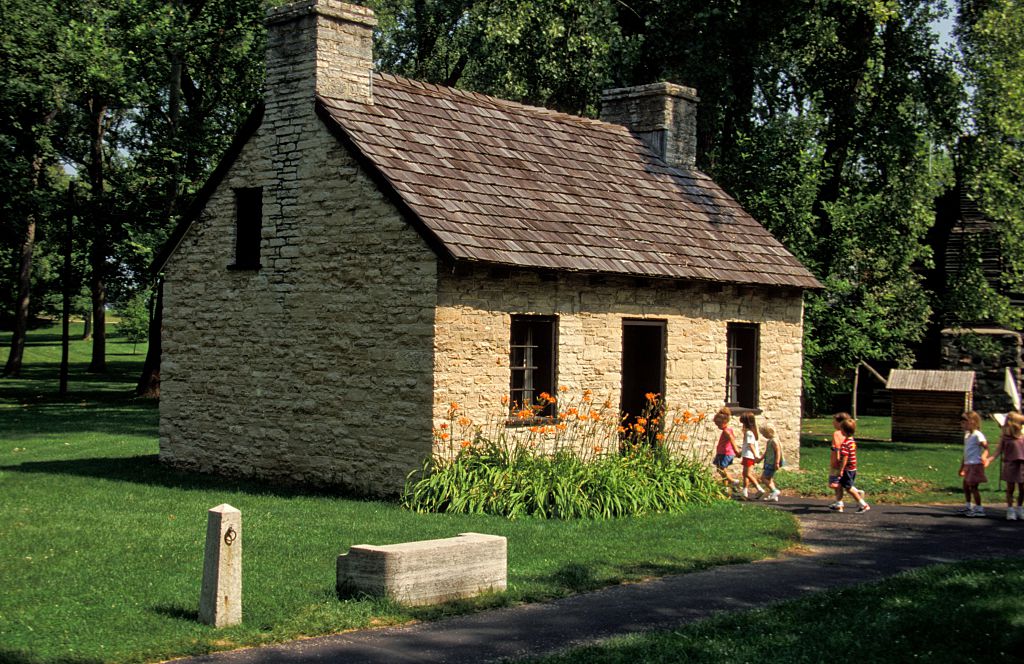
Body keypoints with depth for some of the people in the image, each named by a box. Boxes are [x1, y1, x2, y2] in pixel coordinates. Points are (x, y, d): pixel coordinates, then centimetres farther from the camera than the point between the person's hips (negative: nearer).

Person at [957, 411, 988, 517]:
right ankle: (968, 506, 31)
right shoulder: (967, 434, 14)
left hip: (975, 464, -9)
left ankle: (979, 509, 1)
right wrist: (962, 467, 26)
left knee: (973, 486, -7)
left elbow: (986, 447, -25)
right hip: (968, 464, 9)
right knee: (966, 485, 17)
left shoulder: (977, 435, -14)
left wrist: (984, 457, -45)